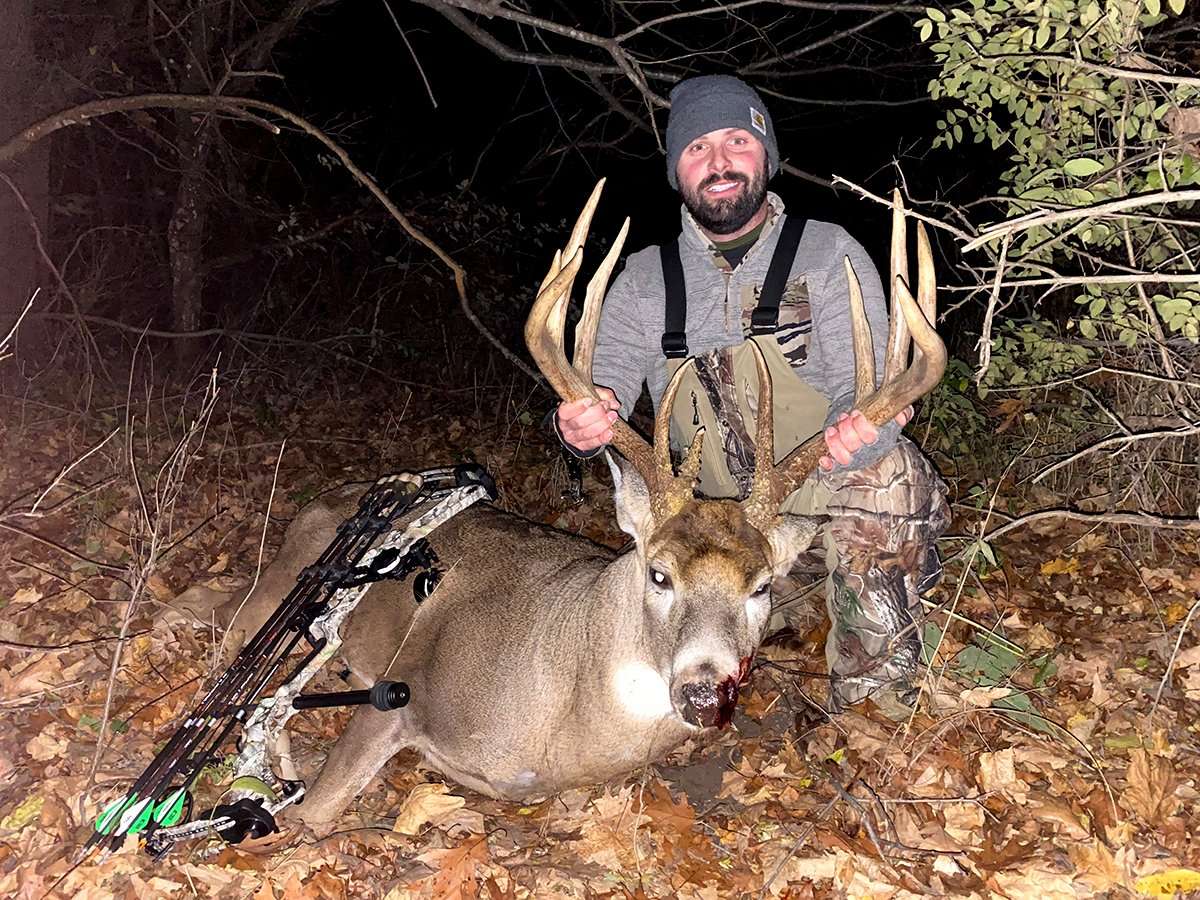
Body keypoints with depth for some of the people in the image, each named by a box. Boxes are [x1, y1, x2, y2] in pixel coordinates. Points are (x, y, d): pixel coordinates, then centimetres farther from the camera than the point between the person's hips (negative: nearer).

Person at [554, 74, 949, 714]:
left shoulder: (829, 254, -4)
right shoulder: (645, 278, 4)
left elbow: (867, 394, -12)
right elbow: (602, 388, -5)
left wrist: (856, 436, -36)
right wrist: (583, 426, -30)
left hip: (836, 508, -1)